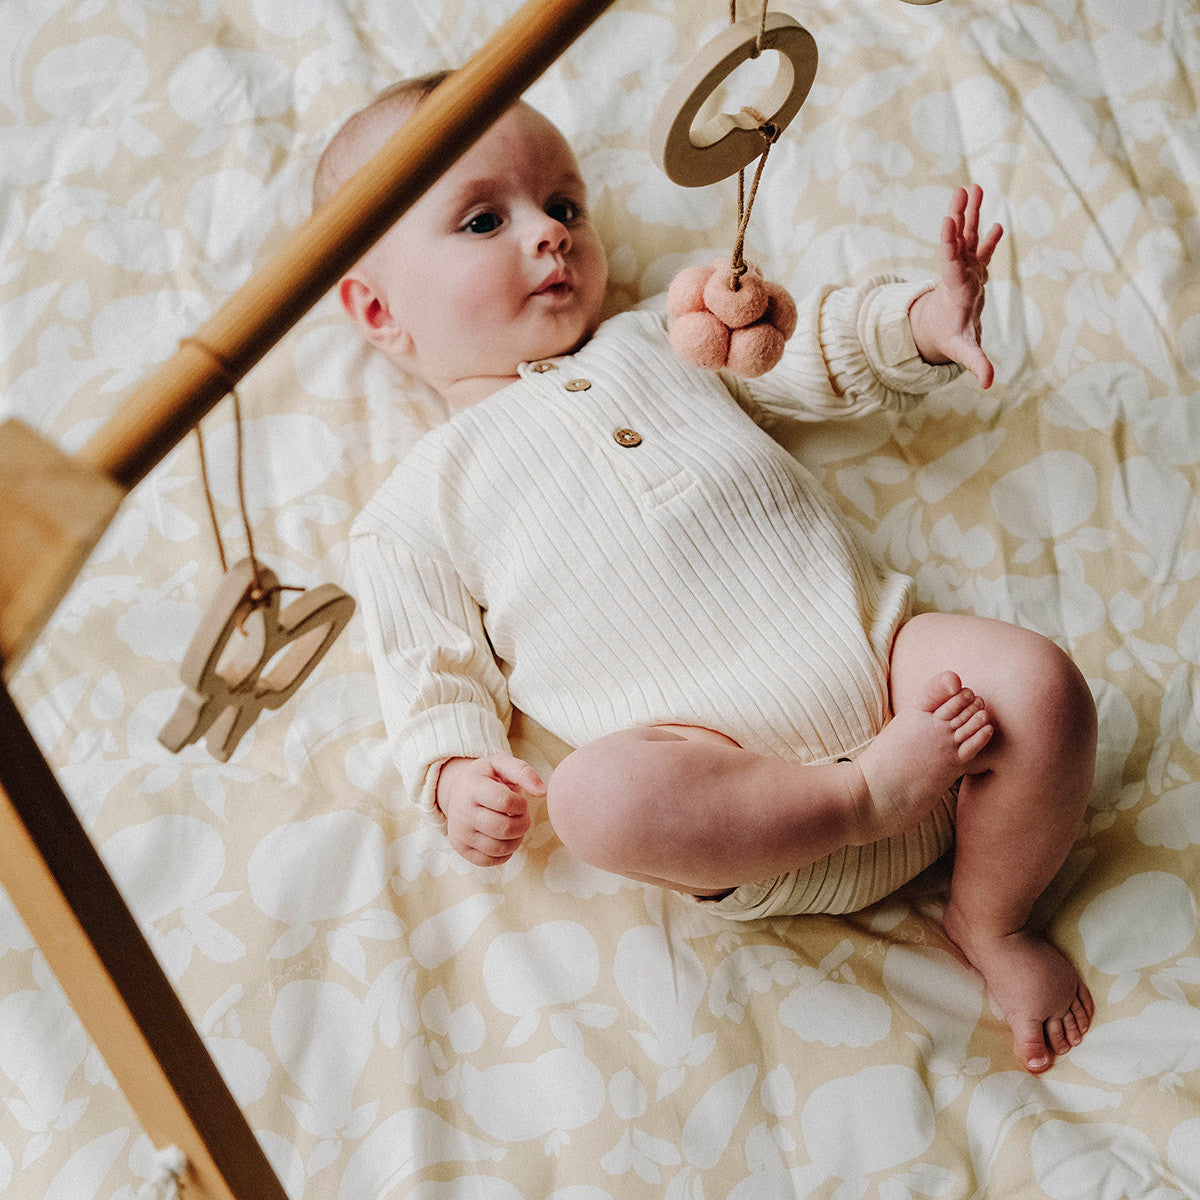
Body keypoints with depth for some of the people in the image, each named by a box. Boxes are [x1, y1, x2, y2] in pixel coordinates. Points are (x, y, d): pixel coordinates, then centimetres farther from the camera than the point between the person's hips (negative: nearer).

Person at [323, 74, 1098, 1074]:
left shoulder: (660, 338, 24)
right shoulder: (419, 504, 13)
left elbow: (818, 360, 25)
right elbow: (437, 673, 10)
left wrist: (920, 322, 5)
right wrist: (455, 775, -11)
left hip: (877, 653, 4)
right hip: (711, 756, -4)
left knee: (1040, 683, -19)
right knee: (599, 795, -34)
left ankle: (992, 920, 5)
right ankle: (866, 794, -20)